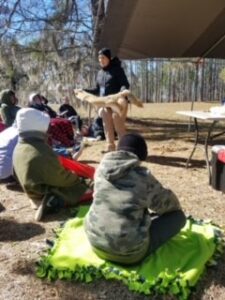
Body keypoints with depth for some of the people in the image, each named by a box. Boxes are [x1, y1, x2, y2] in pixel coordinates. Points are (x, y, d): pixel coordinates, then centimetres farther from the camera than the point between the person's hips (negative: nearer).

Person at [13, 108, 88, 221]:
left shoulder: (19, 148, -2)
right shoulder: (42, 152, -31)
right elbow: (61, 178, -23)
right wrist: (78, 178, -5)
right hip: (49, 194, -9)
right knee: (88, 187, -4)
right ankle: (54, 202, -12)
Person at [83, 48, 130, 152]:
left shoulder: (117, 69, -4)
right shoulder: (100, 73, 16)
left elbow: (125, 84, -12)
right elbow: (97, 90, 20)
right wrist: (84, 91, 10)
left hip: (117, 102, -6)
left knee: (118, 124, -5)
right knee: (107, 124, 6)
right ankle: (110, 146, 13)